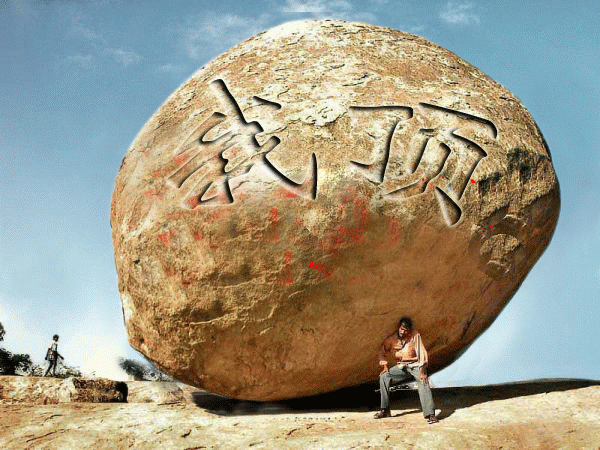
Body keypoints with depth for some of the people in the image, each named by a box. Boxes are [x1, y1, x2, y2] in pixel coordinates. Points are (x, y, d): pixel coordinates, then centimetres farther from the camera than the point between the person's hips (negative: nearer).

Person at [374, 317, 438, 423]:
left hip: (415, 365, -4)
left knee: (423, 381, -31)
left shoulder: (415, 336, -14)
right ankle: (385, 410, -6)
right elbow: (383, 352, 10)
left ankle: (430, 414, -33)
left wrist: (422, 371, -25)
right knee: (384, 377, -15)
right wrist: (384, 366, -3)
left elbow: (422, 353, -16)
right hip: (401, 367, 4)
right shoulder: (392, 339, -4)